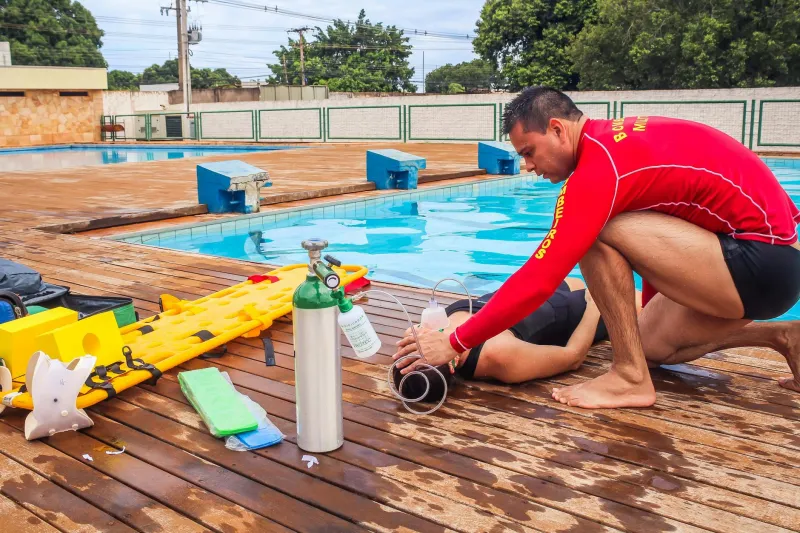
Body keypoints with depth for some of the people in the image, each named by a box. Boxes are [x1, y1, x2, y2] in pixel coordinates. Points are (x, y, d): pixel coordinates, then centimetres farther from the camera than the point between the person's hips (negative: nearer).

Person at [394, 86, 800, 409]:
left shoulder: (599, 166, -21)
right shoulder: (620, 139, 9)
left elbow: (538, 280, -26)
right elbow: (656, 238, 22)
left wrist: (454, 344, -18)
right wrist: (649, 314, 31)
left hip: (761, 262, -10)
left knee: (598, 233, -19)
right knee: (650, 344, 14)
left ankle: (630, 377, -9)